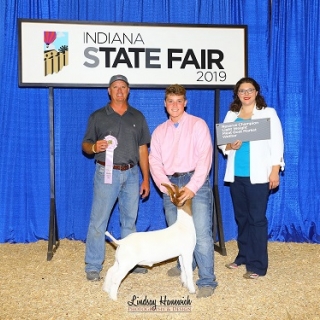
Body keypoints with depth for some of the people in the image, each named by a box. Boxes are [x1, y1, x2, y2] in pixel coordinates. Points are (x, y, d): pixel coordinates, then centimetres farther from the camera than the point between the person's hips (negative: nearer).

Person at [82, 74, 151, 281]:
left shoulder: (138, 117, 10)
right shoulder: (98, 116, 4)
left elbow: (143, 149, 9)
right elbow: (86, 145, 5)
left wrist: (146, 179, 5)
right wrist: (94, 147, -20)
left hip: (131, 174, 3)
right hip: (106, 173, -2)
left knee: (130, 220, 11)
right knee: (99, 220, -3)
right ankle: (93, 266, 5)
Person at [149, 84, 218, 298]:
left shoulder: (198, 125, -1)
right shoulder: (159, 131, 13)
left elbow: (205, 157, -9)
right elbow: (155, 162, 6)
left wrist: (192, 187, -18)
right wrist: (167, 187, -10)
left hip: (196, 181, -5)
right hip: (171, 184, 5)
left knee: (201, 232, -11)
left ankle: (207, 280, -5)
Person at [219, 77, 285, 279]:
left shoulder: (268, 113, 1)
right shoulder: (231, 115, 12)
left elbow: (276, 143, -3)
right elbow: (221, 142, 11)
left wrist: (275, 171, -10)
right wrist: (230, 146, -12)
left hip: (257, 175, -4)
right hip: (236, 175, 5)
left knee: (257, 219, -4)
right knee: (241, 217, 12)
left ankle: (258, 265, 1)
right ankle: (244, 256, 25)